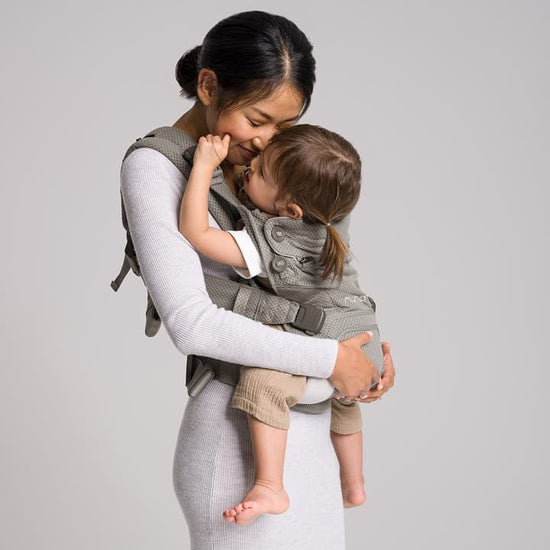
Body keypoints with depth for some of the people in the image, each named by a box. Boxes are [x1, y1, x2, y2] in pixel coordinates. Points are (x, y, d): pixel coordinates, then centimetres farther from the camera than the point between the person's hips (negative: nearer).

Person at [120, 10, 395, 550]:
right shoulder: (154, 167, -15)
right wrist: (331, 359, -19)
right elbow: (192, 323, -25)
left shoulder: (253, 160, 9)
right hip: (242, 444, -8)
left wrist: (370, 345, 2)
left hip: (304, 436, 8)